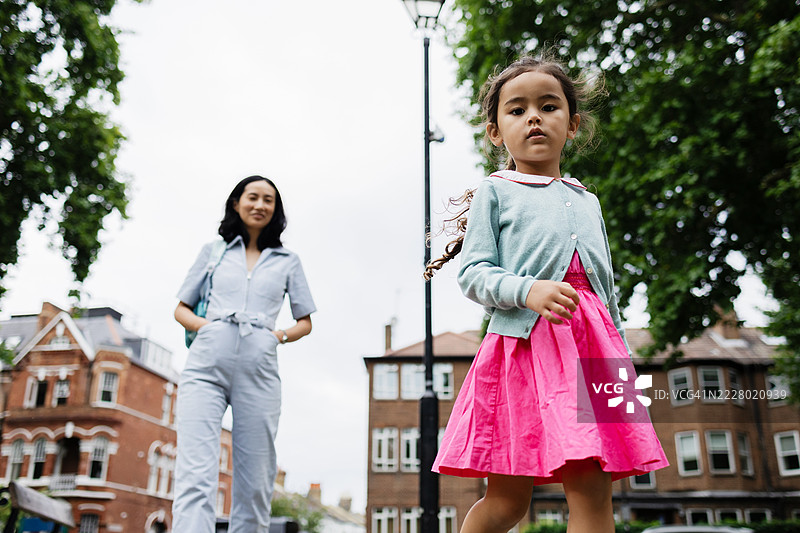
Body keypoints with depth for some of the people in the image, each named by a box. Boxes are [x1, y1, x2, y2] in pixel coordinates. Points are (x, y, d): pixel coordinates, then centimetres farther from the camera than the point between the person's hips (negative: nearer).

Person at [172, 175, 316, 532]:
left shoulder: (287, 262, 20)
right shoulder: (213, 251, 20)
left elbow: (305, 322, 23)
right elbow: (181, 309, 22)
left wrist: (280, 335, 3)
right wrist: (204, 325, 1)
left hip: (258, 371, 1)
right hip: (206, 366, -1)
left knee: (254, 484, -1)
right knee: (195, 475, -17)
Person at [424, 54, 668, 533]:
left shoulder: (587, 201, 22)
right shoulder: (495, 192, 8)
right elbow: (473, 273, -2)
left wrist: (620, 360, 18)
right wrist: (528, 290, -20)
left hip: (590, 347, 4)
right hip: (524, 343, -4)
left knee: (593, 492, -4)